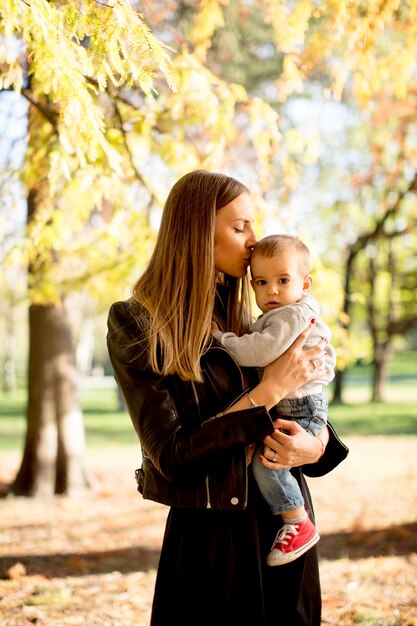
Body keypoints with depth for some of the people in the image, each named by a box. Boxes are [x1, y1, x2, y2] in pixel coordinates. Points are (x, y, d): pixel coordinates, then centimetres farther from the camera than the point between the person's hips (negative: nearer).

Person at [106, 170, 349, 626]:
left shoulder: (242, 316, 7)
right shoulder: (135, 325, -11)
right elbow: (171, 455, -17)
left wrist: (316, 446, -13)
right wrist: (268, 391, -18)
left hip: (283, 522, 6)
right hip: (209, 537, -5)